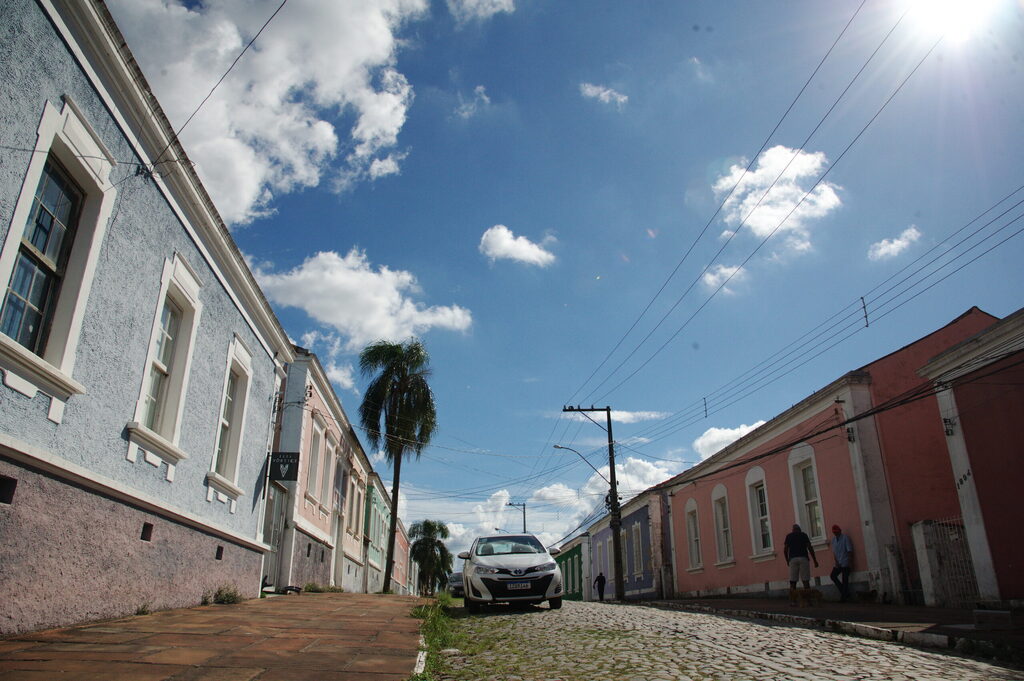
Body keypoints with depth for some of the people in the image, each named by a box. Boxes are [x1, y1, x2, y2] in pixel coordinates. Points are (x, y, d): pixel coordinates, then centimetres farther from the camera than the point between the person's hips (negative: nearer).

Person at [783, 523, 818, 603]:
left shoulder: (788, 536, 15)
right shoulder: (804, 535, 13)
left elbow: (785, 550, 7)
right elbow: (810, 548, 3)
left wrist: (787, 561, 18)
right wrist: (815, 560, 6)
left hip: (793, 559, 1)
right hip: (803, 558, -1)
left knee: (792, 582, 2)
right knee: (806, 581, 0)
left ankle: (793, 601, -3)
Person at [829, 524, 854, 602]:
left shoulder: (845, 537, -5)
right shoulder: (833, 539, 11)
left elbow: (850, 550, -7)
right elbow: (834, 552, 10)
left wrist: (850, 560, -14)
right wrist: (836, 561, 0)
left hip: (845, 563, -6)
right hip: (838, 563, 6)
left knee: (844, 579, -6)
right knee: (833, 575, -2)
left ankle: (843, 597, 0)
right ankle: (845, 593, 8)